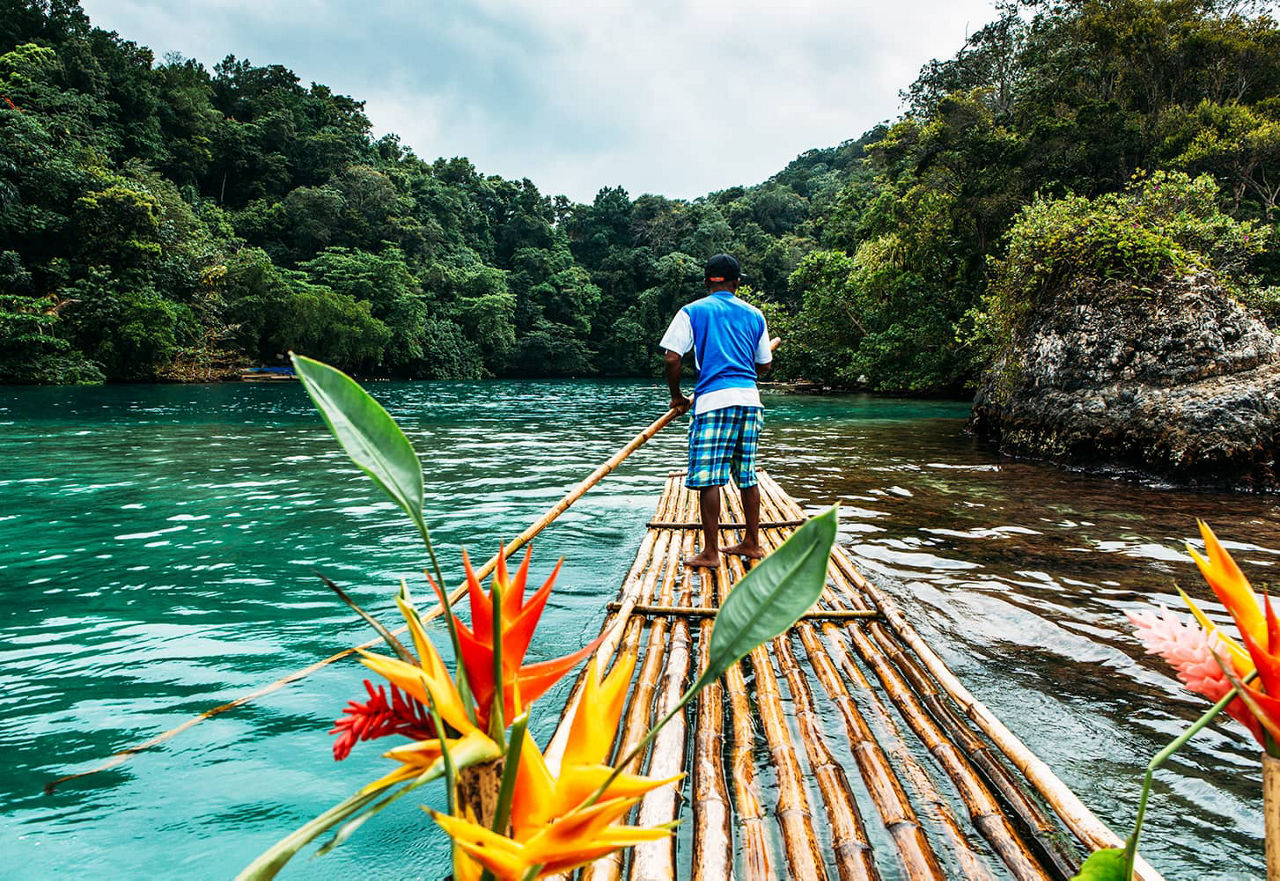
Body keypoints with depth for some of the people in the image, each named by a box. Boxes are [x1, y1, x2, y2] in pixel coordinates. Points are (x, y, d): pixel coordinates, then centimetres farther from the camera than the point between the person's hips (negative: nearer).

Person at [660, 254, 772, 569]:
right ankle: (751, 543, 21)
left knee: (708, 477, -2)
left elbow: (672, 359, -5)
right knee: (747, 475, 14)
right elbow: (764, 364, 18)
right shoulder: (754, 315, 14)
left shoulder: (692, 312, 4)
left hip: (713, 400, -5)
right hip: (750, 399, 5)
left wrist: (677, 396, 9)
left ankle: (710, 552, -1)